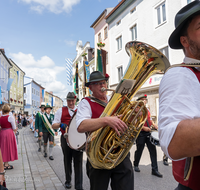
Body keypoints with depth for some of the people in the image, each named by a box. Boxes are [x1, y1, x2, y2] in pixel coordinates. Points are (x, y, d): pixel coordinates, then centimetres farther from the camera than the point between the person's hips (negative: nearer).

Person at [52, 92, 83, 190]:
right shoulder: (61, 110, 6)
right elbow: (53, 125, 2)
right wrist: (61, 124, -19)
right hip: (65, 138, 1)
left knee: (78, 161, 1)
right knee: (67, 160, 15)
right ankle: (68, 181, 35)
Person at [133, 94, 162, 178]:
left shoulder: (147, 110, 15)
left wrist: (154, 125, 4)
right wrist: (143, 127, -19)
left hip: (148, 133, 6)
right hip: (140, 133, -6)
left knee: (153, 150, 1)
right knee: (139, 150, 7)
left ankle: (155, 170, 9)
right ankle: (136, 165, 30)